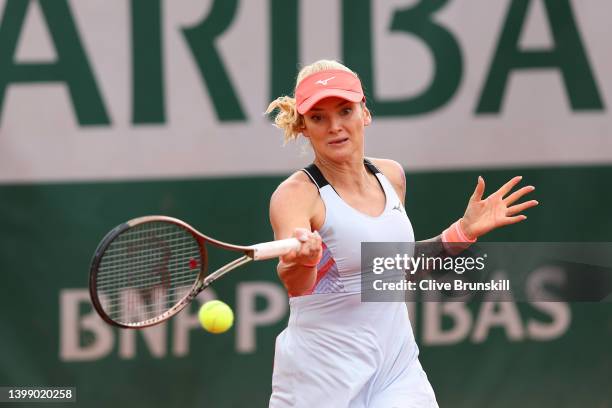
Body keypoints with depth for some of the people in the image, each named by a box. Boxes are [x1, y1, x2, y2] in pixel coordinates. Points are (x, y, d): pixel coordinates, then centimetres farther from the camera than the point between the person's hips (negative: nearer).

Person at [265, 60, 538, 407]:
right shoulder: (296, 195, -14)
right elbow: (295, 284, -33)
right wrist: (303, 260, -54)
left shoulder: (390, 176, 5)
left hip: (397, 368, 5)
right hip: (322, 376, -5)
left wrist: (464, 231, 13)